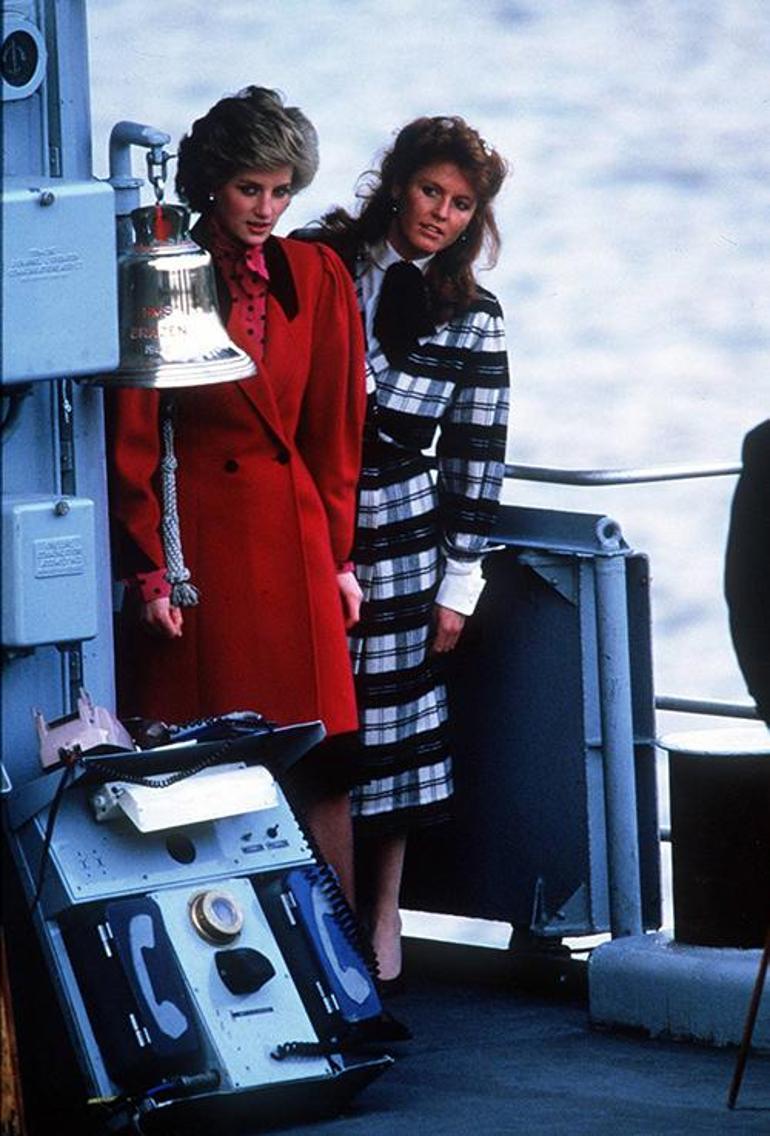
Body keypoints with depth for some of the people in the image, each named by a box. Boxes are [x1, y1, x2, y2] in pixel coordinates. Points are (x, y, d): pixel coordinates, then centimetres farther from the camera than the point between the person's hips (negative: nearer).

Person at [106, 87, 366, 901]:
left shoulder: (315, 279, 8)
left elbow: (336, 429, 12)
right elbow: (132, 444, -3)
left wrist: (339, 554, 9)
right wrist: (149, 571, -6)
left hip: (294, 540, 3)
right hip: (197, 532, -3)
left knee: (320, 760, 1)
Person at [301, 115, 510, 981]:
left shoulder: (473, 318, 4)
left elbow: (476, 457, 4)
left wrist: (459, 586, 2)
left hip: (399, 529, 0)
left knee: (391, 723, 1)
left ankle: (381, 916, 13)